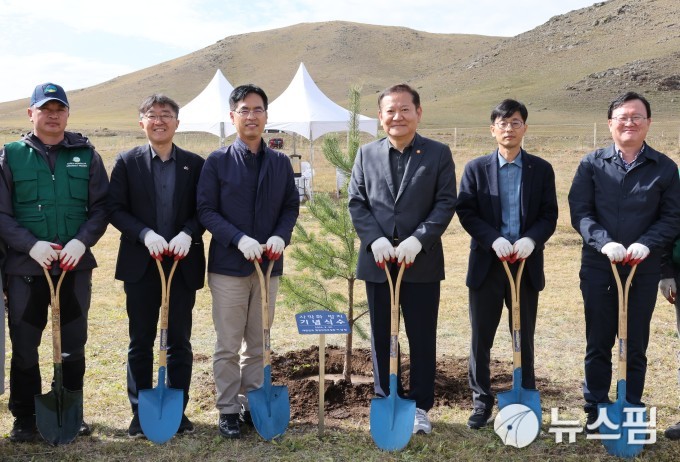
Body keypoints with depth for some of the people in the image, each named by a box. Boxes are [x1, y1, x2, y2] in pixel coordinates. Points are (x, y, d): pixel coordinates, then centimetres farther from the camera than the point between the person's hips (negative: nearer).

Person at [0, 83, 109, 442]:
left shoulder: (86, 155, 4)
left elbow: (101, 207, 2)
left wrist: (82, 241, -15)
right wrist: (31, 245, -17)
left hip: (76, 266, 1)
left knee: (73, 345, 12)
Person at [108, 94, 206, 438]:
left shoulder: (194, 164, 4)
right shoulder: (127, 162, 2)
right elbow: (116, 209, -2)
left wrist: (188, 234, -16)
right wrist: (146, 234, -17)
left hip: (183, 264, 1)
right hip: (140, 264, -1)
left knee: (180, 342, 8)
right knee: (141, 342, 7)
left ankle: (178, 410, 20)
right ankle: (140, 413, 19)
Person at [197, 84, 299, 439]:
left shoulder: (280, 162, 8)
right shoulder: (217, 161, -2)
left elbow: (292, 206, 9)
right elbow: (206, 210, -6)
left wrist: (280, 236, -11)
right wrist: (239, 239, -19)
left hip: (269, 264, 3)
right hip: (228, 264, -3)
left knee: (258, 344, 12)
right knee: (228, 346, 4)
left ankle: (253, 404, 24)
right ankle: (228, 410, 15)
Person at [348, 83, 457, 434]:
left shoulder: (438, 153, 1)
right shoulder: (366, 154, 8)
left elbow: (446, 202, -4)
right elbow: (357, 202, 4)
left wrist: (417, 239, -16)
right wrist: (375, 239, -11)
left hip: (421, 261, -2)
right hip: (377, 260, 2)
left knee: (422, 337, 5)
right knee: (381, 336, 10)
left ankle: (420, 406, 18)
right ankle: (386, 401, 24)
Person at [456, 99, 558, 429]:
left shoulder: (541, 169, 5)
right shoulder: (476, 168, 3)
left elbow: (549, 215, 1)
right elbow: (465, 212, -3)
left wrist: (531, 239, -18)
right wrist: (494, 239, -18)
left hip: (526, 264, 1)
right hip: (487, 263, 0)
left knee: (524, 337, 10)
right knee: (481, 338, 6)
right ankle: (481, 402, 18)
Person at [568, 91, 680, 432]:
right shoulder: (592, 164, 2)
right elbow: (579, 212, -3)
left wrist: (646, 244, -16)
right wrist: (604, 242, -19)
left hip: (643, 270, 0)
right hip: (598, 268, 0)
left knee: (636, 346, 9)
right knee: (598, 344, 9)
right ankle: (596, 410, 22)